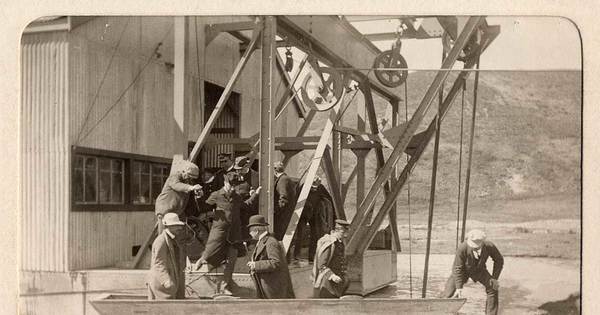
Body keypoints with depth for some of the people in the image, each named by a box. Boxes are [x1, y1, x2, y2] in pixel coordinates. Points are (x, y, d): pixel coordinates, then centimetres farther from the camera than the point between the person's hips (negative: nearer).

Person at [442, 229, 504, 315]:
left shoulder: (489, 246, -32)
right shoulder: (462, 248, -38)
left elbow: (499, 260, -11)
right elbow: (457, 268, -27)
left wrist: (495, 278, -16)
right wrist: (459, 287, -26)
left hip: (479, 269, 2)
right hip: (463, 269, -2)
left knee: (493, 288, -15)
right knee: (449, 293, -10)